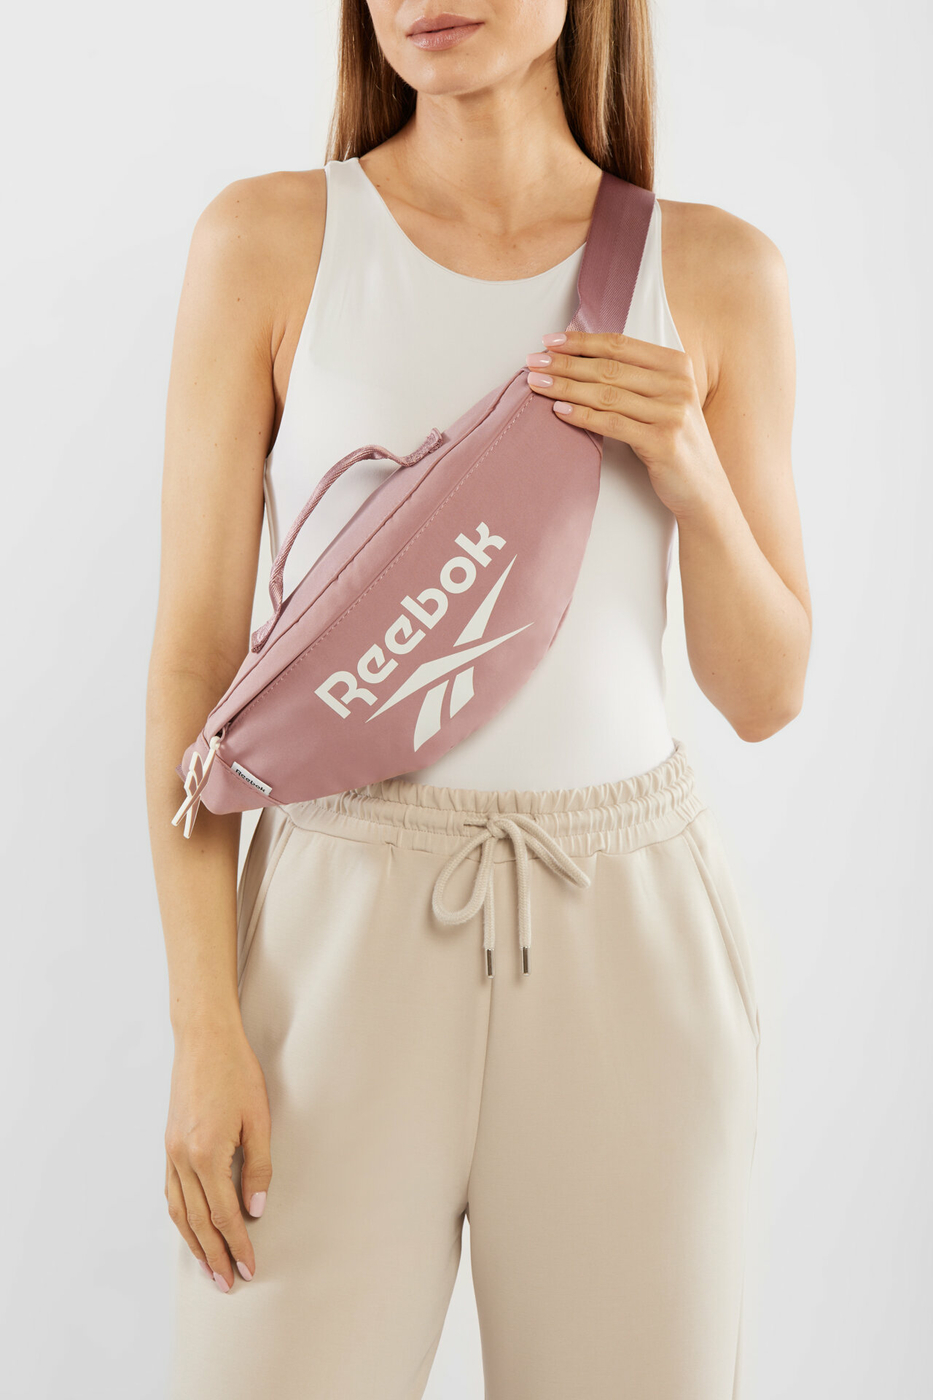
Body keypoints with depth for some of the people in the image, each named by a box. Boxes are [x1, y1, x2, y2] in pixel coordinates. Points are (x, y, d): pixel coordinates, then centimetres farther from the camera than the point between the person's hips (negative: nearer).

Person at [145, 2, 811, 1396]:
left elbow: (764, 693, 6)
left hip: (632, 947, 2)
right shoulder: (267, 238, -1)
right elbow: (193, 656, -3)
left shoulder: (718, 272, 3)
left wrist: (686, 465, -12)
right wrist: (204, 1025, -9)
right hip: (346, 933, -1)